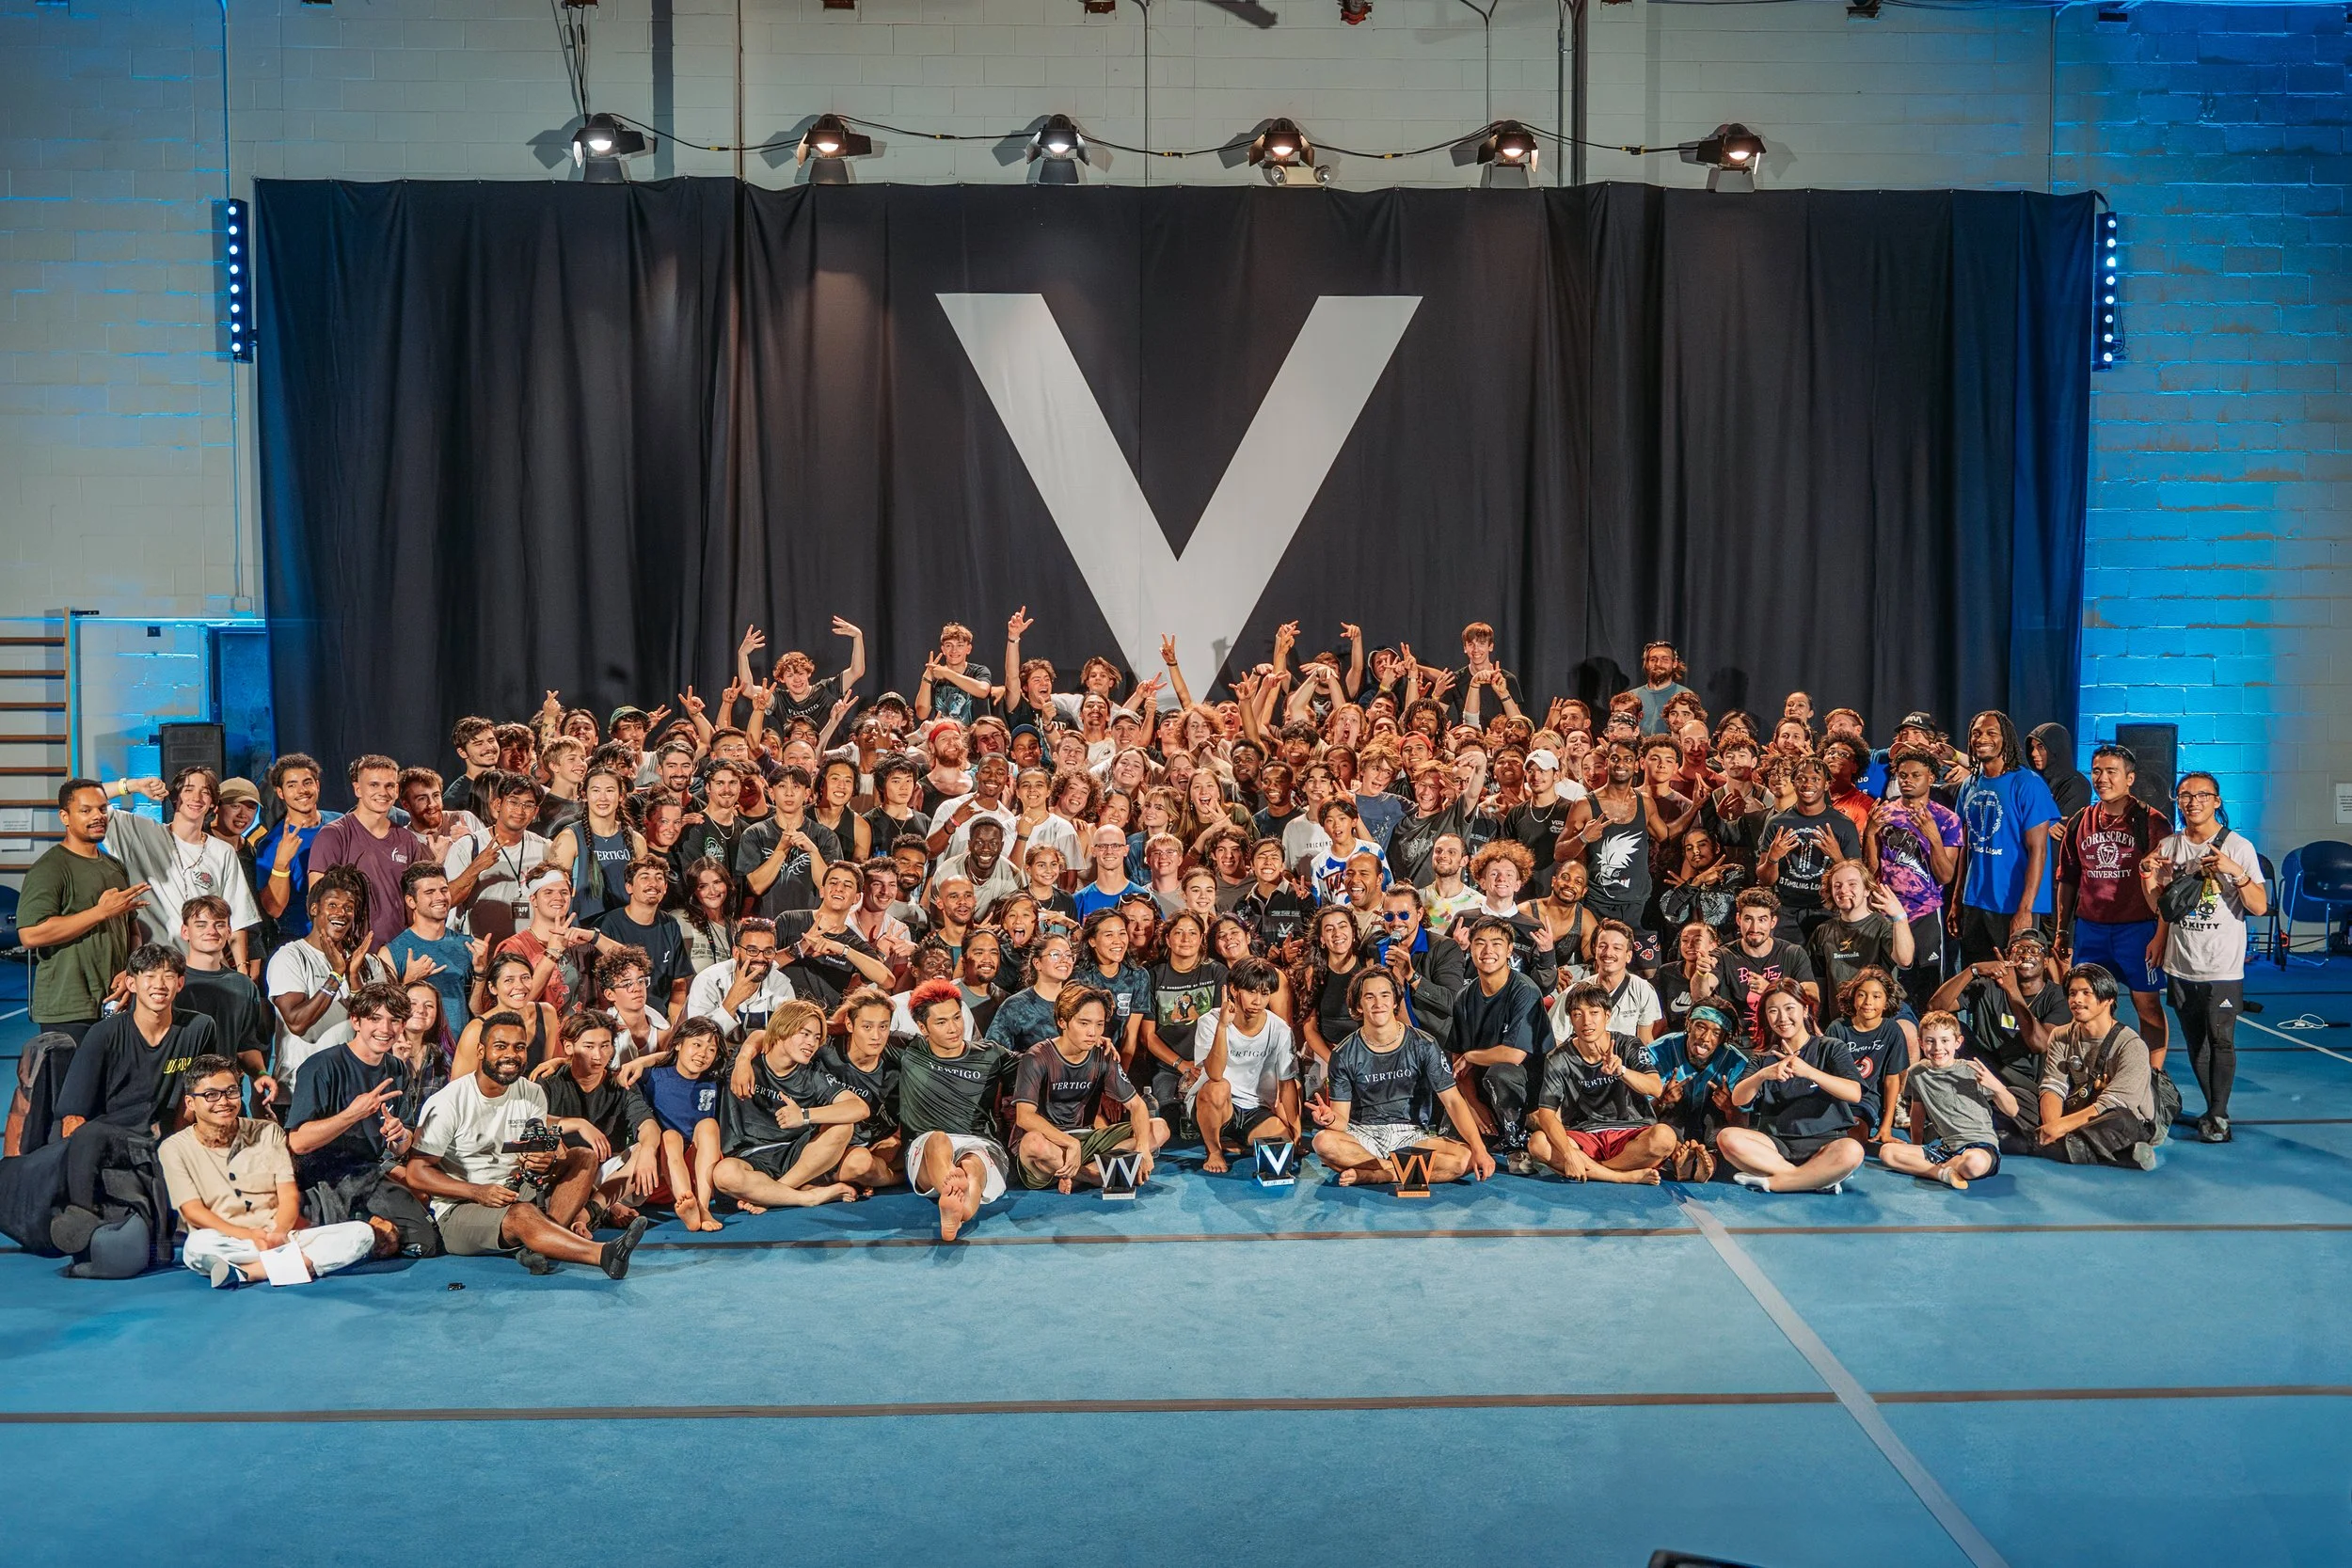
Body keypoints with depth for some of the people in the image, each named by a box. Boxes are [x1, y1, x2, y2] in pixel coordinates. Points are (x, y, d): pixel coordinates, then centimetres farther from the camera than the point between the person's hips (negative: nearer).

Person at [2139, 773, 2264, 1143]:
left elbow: (2260, 908, -9)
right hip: (2181, 964, 4)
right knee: (2194, 1042, 11)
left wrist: (2236, 872, -23)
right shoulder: (2169, 846, 7)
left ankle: (2218, 1115, 5)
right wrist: (2147, 873, -3)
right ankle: (2213, 1110, 21)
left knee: (2221, 1040, -4)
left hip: (2223, 967, -4)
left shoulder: (2239, 846, -5)